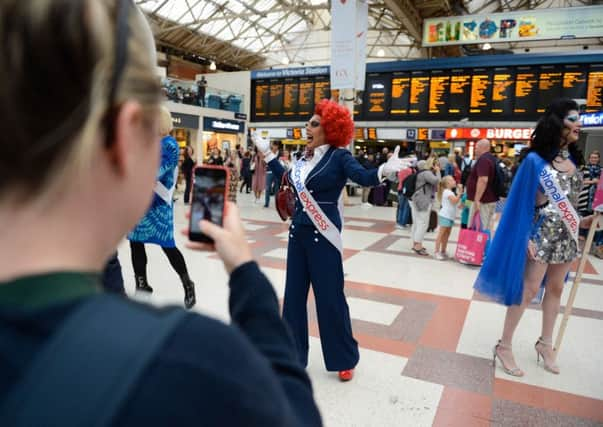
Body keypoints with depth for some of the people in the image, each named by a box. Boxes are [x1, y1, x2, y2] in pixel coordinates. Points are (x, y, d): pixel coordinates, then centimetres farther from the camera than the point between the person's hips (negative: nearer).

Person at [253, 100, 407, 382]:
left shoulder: (339, 156, -9)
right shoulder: (306, 158, 10)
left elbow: (364, 177, -24)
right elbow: (287, 179, 24)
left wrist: (385, 170, -44)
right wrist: (267, 154, 29)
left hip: (324, 235, -7)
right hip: (297, 232, 7)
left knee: (330, 297, 1)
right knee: (294, 293, 12)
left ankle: (344, 359, 20)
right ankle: (292, 353, 29)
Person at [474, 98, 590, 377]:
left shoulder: (572, 159, 6)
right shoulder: (536, 159, -13)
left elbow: (572, 199, 14)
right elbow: (523, 202, -13)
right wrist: (526, 238, -17)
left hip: (567, 235, 7)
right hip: (542, 234, -7)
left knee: (555, 289, 15)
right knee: (528, 290, -3)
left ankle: (545, 343, 31)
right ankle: (504, 346, 9)